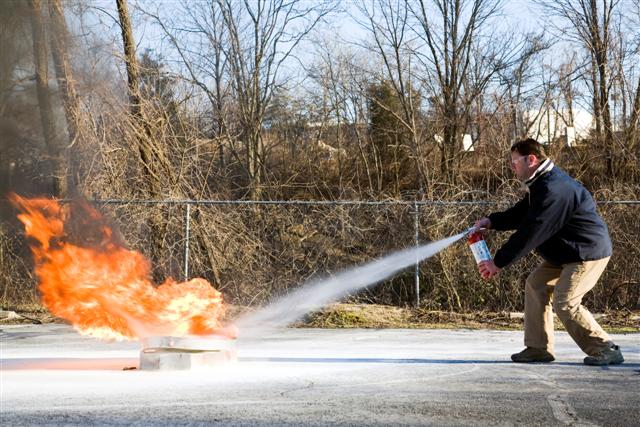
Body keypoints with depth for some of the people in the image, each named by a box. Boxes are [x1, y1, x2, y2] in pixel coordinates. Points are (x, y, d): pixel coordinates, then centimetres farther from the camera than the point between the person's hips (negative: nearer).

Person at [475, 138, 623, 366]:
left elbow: (531, 232, -27)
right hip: (565, 252, 11)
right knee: (536, 285, 8)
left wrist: (498, 262, -22)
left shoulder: (553, 189, -27)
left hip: (589, 252, -11)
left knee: (564, 303, -15)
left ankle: (606, 349, -2)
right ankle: (538, 348, 12)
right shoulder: (542, 182, 8)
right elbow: (521, 213, 14)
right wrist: (492, 221, -2)